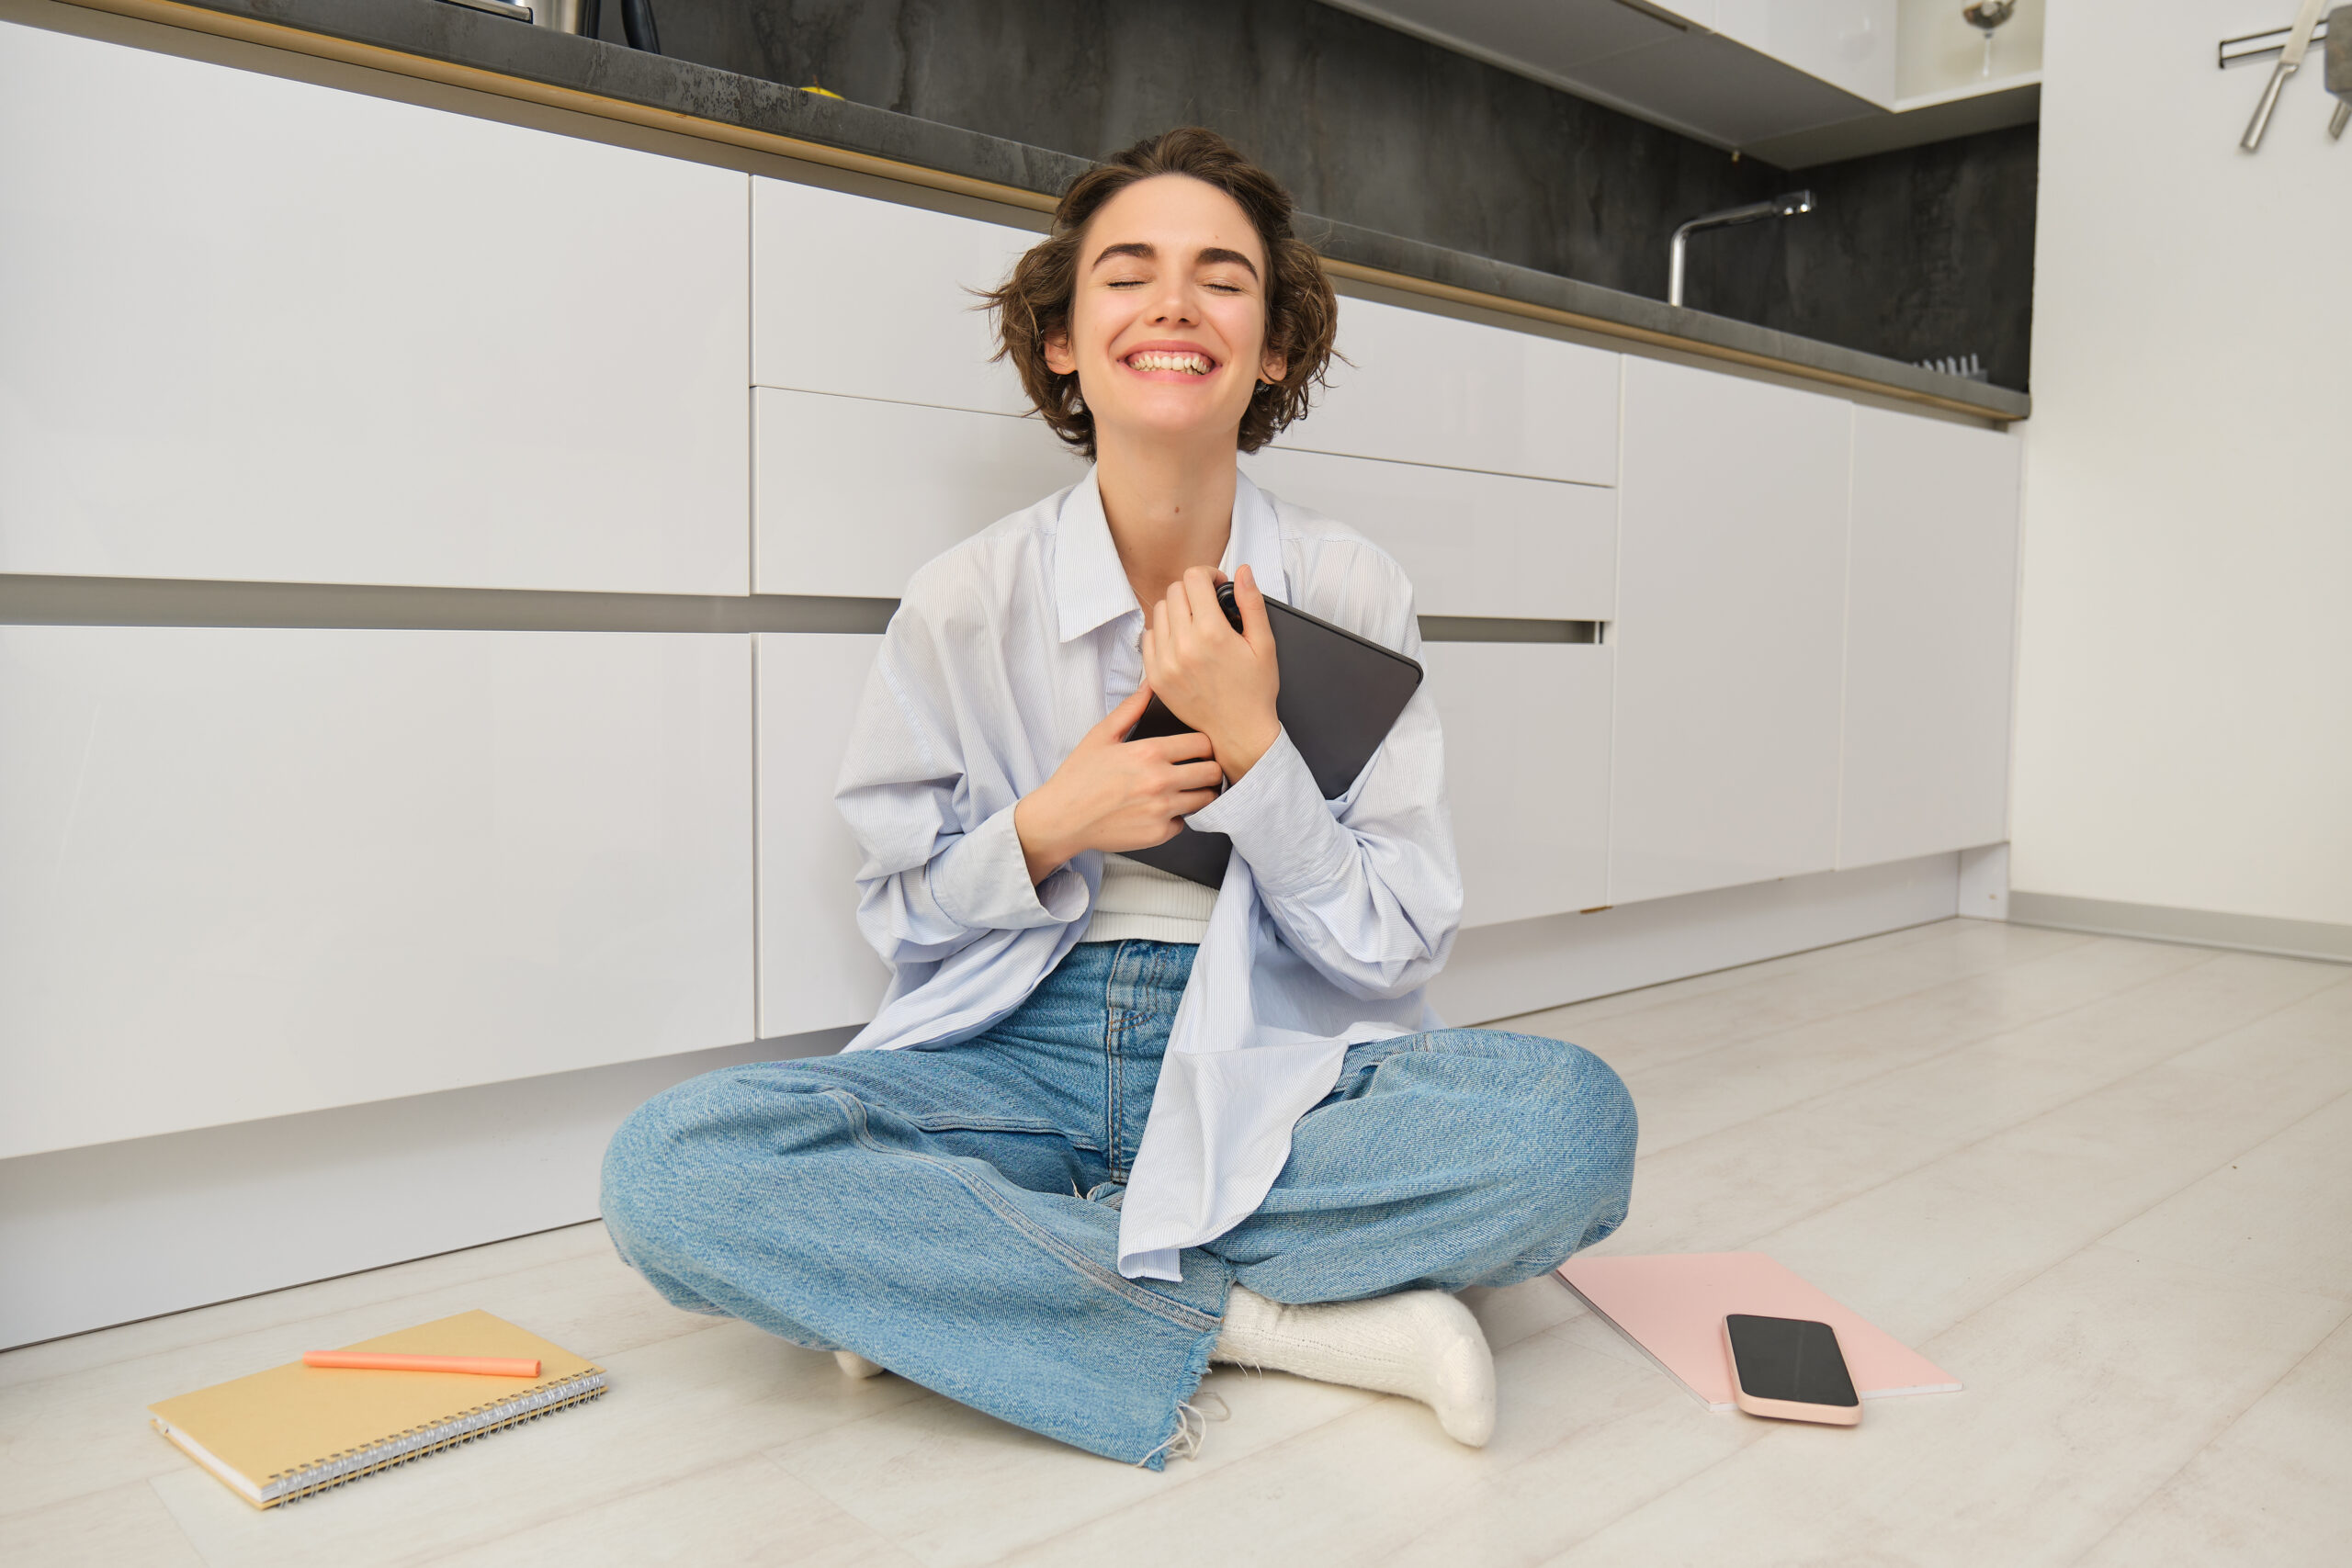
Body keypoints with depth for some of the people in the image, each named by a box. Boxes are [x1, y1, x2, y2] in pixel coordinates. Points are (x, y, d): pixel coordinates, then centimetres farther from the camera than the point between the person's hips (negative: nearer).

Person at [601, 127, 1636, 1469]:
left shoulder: (1351, 592, -3)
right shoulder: (965, 603, -3)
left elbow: (1400, 949, -2)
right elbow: (905, 918, 5)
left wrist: (1253, 751, -17)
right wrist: (1046, 830, -15)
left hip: (1272, 1062, 1)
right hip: (1022, 1053, 0)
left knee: (1575, 1120, -29)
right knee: (671, 1167, -26)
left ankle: (940, 1276, -19)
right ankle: (1259, 1317, -19)